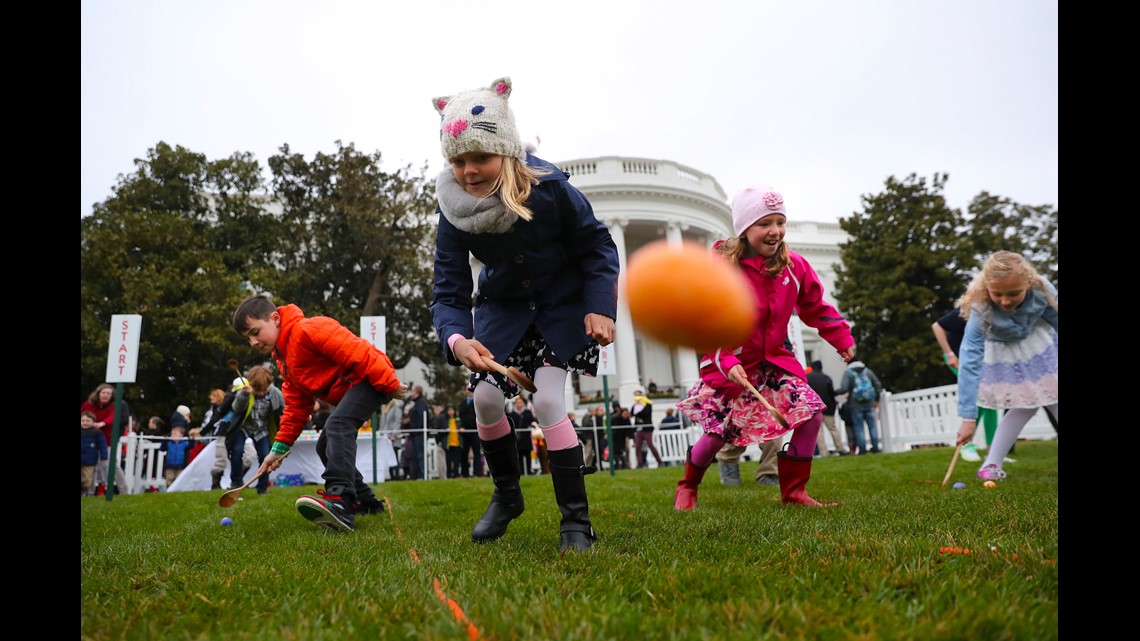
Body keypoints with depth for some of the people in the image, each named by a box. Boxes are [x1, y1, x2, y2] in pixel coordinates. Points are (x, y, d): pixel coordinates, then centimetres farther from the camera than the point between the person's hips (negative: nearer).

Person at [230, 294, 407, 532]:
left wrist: (390, 385, -25)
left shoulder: (309, 329, -17)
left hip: (370, 379, -11)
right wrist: (280, 447, 10)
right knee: (326, 446, 11)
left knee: (337, 425, -31)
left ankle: (340, 501, -43)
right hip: (347, 390, 11)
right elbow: (296, 407, 16)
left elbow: (357, 353, -25)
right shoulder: (284, 360, 16)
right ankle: (367, 502, 20)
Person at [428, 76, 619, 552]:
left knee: (547, 402, -18)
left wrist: (600, 307, -26)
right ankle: (506, 494, 22)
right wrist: (456, 339, -42)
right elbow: (448, 293, -20)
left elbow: (597, 246, -13)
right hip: (504, 308, 4)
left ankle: (576, 522, -4)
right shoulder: (454, 210, -20)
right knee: (486, 398, -6)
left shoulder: (549, 188, -27)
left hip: (564, 306, -3)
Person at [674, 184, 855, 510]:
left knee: (812, 413, -8)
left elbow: (816, 308, 12)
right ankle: (687, 486, 26)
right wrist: (726, 362, -30)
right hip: (728, 364, -5)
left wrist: (842, 338, 7)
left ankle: (794, 491, 9)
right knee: (717, 432, -5)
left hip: (775, 360, 5)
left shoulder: (793, 266, -3)